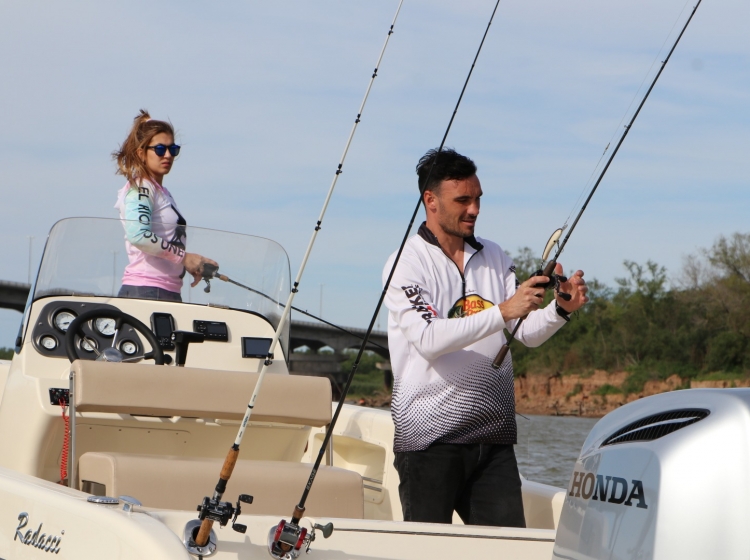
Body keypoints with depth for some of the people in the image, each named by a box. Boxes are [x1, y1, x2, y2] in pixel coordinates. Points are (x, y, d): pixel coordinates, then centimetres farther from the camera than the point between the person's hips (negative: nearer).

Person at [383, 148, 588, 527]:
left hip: (494, 435, 5)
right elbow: (428, 339, -20)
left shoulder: (494, 258, 15)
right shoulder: (406, 264, -4)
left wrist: (561, 309, -12)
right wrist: (502, 311, -24)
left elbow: (527, 334, 9)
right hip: (430, 435, -5)